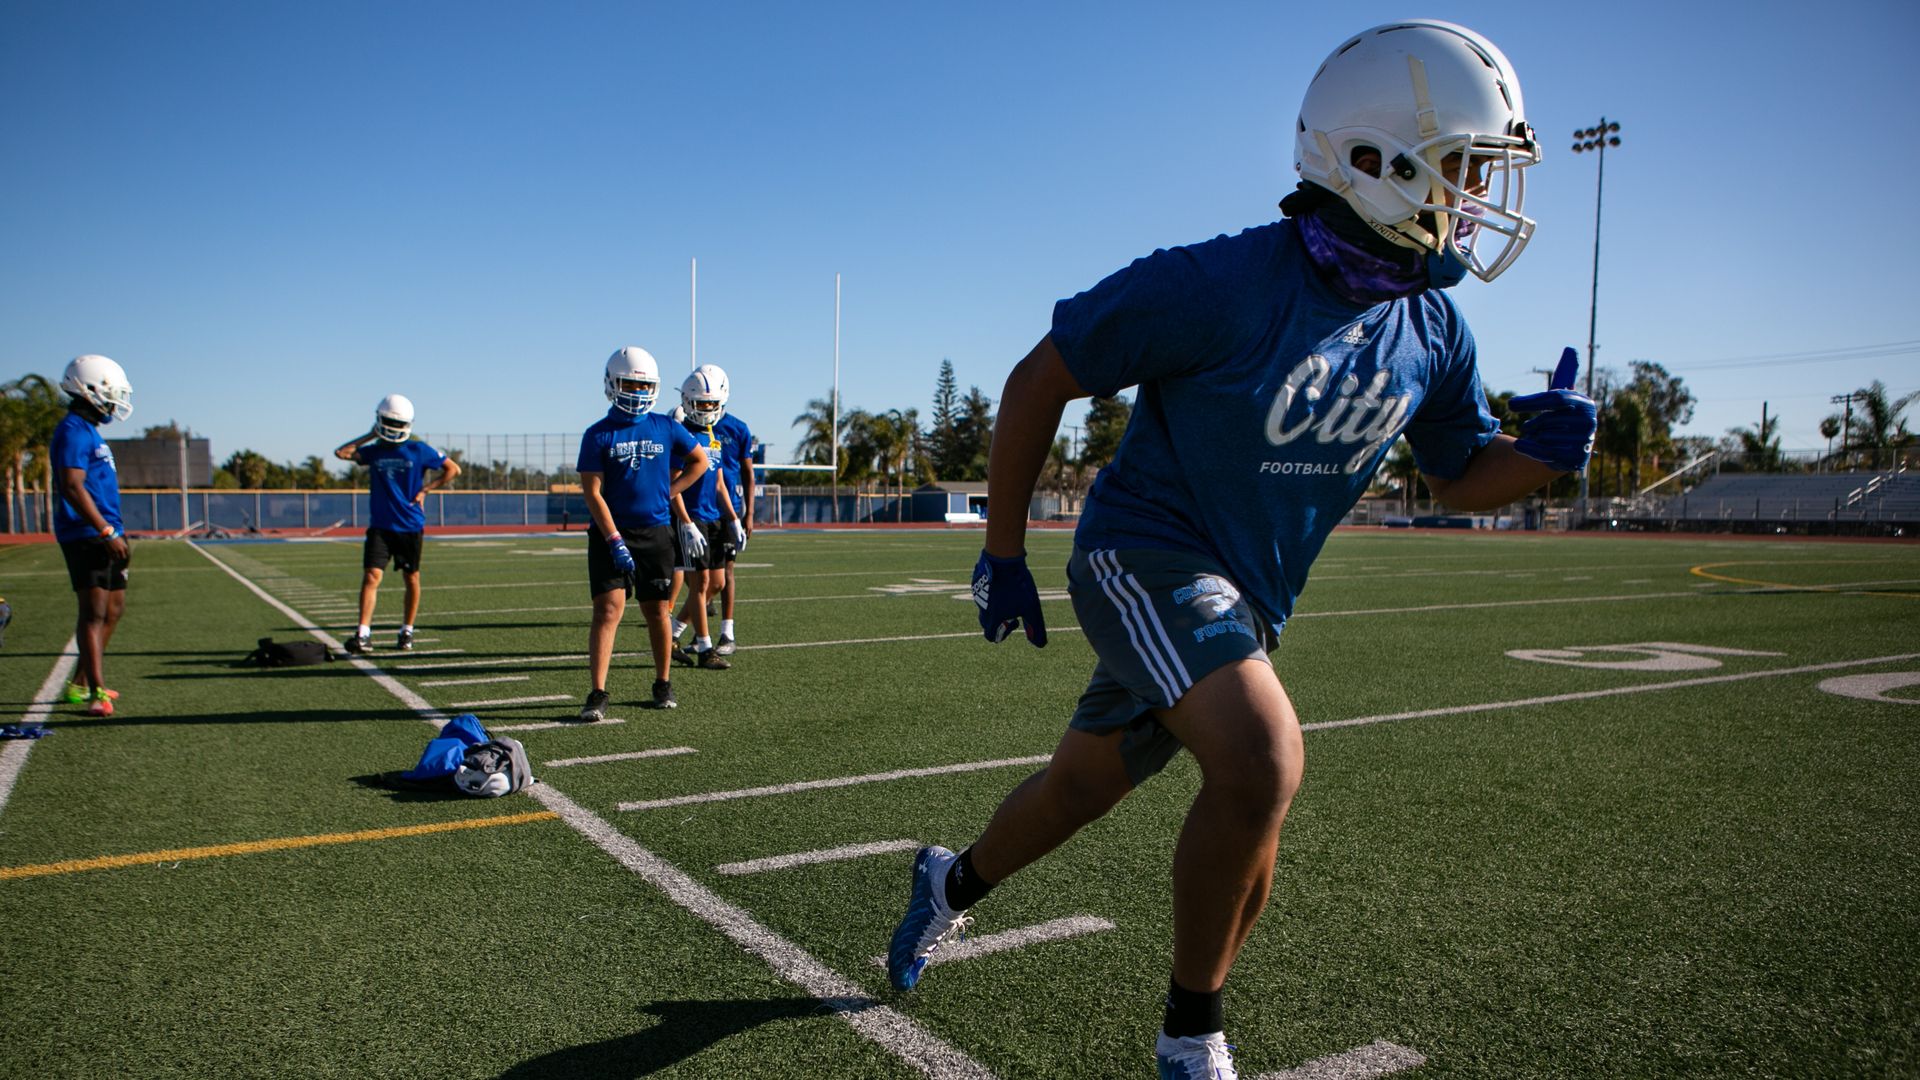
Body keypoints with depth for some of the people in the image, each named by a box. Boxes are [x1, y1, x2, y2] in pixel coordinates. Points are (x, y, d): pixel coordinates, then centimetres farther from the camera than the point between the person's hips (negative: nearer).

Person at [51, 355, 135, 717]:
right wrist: (108, 532, -24)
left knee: (113, 607, 16)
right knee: (94, 611, -13)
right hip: (85, 536, -10)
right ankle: (96, 693, -15)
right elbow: (72, 488, -22)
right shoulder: (73, 431, -13)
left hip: (101, 535, 10)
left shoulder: (88, 431, 19)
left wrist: (115, 535, 25)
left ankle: (83, 684, 24)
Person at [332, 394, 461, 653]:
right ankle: (363, 634, -12)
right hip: (380, 526, 1)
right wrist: (370, 436, 0)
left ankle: (407, 631, 22)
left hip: (411, 527, -1)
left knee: (411, 579, 8)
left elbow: (453, 469, 2)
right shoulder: (373, 451, 6)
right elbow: (341, 452, -5)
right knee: (371, 576, -11)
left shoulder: (418, 450, -1)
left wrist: (424, 489, -5)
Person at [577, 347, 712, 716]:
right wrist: (615, 541, -15)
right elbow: (593, 493, -8)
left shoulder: (666, 429, 4)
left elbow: (699, 461, 18)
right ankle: (598, 693, -7)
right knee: (608, 609, -10)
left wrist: (668, 492, 5)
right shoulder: (598, 435, -4)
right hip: (610, 533, -2)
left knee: (657, 612, 10)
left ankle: (663, 684, 24)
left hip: (656, 533, 3)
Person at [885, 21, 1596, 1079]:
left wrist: (1542, 450, -10)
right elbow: (1039, 381, -13)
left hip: (1242, 599, 7)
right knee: (1262, 759, -29)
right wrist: (1002, 552, -9)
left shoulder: (1431, 331, -1)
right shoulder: (1225, 283, -22)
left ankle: (954, 881, 51)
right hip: (1144, 554, -7)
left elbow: (1463, 476, 14)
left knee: (1080, 789, 18)